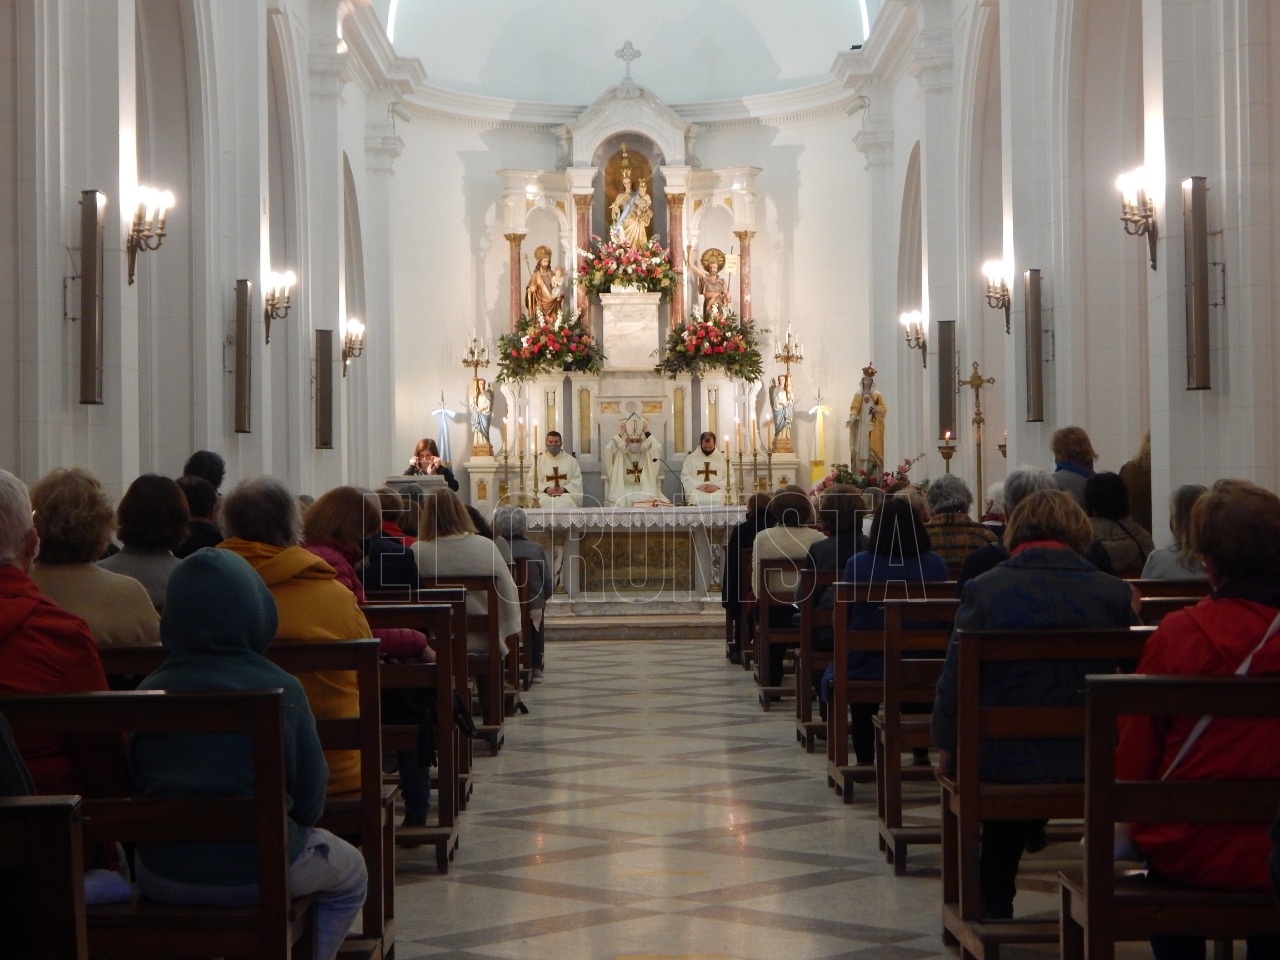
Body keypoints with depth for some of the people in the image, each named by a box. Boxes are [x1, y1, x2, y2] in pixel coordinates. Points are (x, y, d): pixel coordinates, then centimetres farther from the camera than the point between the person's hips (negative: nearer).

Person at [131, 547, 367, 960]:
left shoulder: (150, 691, -4)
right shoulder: (281, 690, -11)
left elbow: (132, 788, 5)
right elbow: (309, 801, -6)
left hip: (162, 877, 3)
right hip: (259, 871, -3)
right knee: (349, 873, 29)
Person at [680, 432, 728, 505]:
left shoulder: (723, 458, 15)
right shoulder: (690, 458, 14)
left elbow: (730, 478, 7)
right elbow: (685, 477, 7)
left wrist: (717, 486, -10)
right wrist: (698, 486, -10)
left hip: (717, 492, 0)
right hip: (696, 491, 0)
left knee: (717, 500, -35)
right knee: (697, 500, -35)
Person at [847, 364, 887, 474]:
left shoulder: (877, 394, 4)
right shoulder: (858, 395, 8)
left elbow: (883, 409, 2)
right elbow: (854, 408, 1)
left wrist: (876, 409, -20)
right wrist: (852, 419, -17)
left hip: (873, 427, -2)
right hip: (861, 426, 2)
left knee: (872, 450, -7)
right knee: (860, 450, -1)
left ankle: (872, 473, -7)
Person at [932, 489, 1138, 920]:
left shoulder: (984, 590, -9)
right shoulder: (1114, 592, -5)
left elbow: (955, 680, -6)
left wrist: (947, 747, 9)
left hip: (1003, 761, -1)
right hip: (1095, 764, 1)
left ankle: (994, 905, 45)